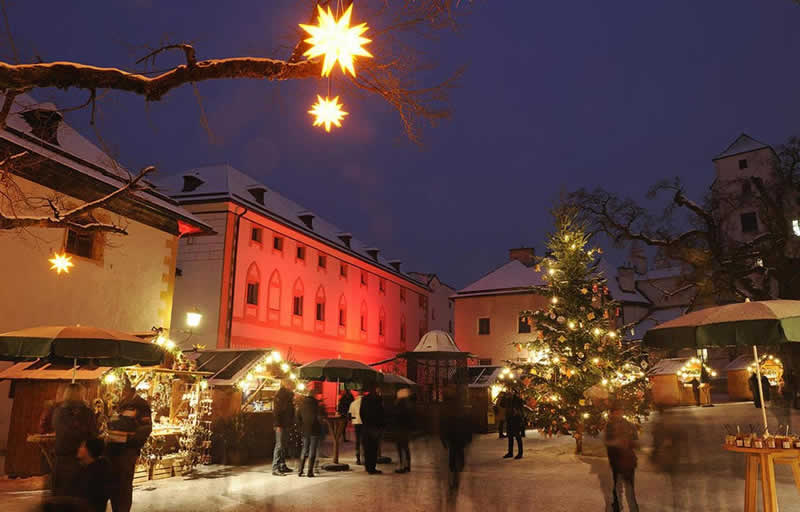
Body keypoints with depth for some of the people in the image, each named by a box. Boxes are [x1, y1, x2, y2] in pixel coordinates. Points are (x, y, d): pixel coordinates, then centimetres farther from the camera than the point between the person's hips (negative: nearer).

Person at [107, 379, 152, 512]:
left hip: (128, 450, -7)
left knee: (124, 485, -2)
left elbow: (146, 428, -12)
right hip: (114, 448, 7)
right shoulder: (120, 405, 19)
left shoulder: (140, 405, -6)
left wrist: (129, 438, -21)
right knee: (113, 483, 11)